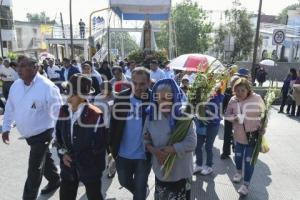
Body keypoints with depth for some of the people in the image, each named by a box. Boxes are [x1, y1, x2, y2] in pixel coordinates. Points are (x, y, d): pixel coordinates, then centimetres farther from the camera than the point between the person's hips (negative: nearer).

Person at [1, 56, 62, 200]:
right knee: (44, 159, 25)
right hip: (28, 134, 7)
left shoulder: (47, 87, -25)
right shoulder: (16, 85, -2)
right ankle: (55, 181, 48)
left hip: (42, 134, -7)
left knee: (34, 169, 3)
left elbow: (58, 113, -22)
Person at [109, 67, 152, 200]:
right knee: (124, 181, 25)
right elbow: (114, 122, 1)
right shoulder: (121, 97, -8)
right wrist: (112, 144, 1)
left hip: (143, 154, -3)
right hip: (123, 153, 4)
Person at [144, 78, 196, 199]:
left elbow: (191, 143, -19)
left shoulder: (183, 115, -13)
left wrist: (170, 150, -23)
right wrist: (154, 150, -19)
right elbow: (145, 139, -1)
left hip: (180, 171, -3)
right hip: (160, 170, 3)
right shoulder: (151, 114, -3)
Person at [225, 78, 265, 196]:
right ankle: (239, 172, 51)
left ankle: (246, 184, 21)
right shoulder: (233, 100, -7)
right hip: (239, 135, 4)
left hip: (253, 135, -3)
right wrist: (234, 118, -18)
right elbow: (227, 115, 2)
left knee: (249, 160, 3)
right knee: (238, 156, 21)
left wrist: (262, 127, -15)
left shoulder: (256, 98, -16)